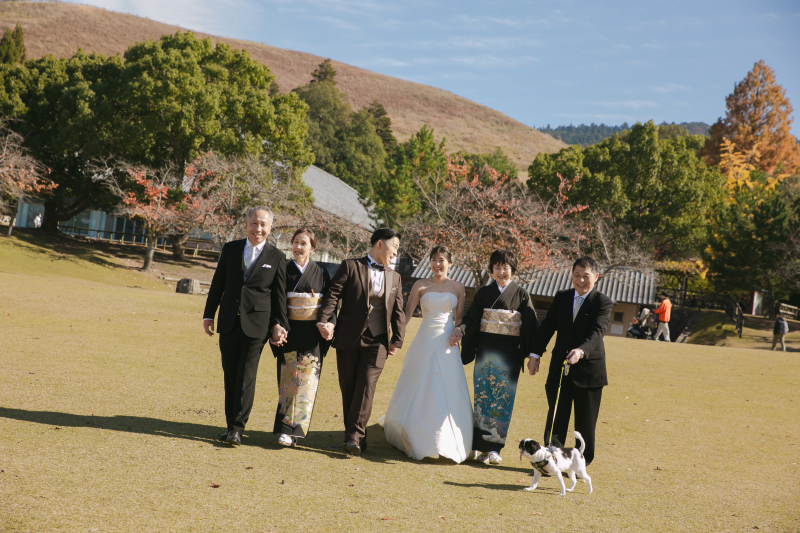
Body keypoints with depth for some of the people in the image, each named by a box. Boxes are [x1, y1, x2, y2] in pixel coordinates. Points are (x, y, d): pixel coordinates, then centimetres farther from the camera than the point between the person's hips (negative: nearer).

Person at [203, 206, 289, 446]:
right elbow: (218, 284, 12)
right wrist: (209, 314, 9)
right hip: (229, 321, 3)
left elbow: (279, 293, 4)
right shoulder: (230, 249, 8)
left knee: (246, 376, -7)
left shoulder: (276, 257, 2)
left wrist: (279, 324, -4)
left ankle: (237, 428, -2)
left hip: (256, 323, -3)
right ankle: (231, 424, 19)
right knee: (229, 375, 9)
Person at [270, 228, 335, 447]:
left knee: (306, 381, -5)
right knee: (287, 380, 2)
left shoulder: (321, 274, 6)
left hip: (312, 336, 0)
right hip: (289, 334, 0)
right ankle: (286, 429, 10)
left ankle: (291, 430, -5)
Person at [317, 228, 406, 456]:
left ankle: (354, 436, -10)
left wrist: (397, 340, 6)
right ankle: (354, 435, 17)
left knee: (367, 385, -12)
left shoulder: (394, 277, 16)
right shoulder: (350, 267, 3)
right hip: (348, 339, -2)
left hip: (377, 342, 2)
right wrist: (324, 321, -17)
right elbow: (332, 295, -5)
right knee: (348, 388, 4)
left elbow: (398, 312, 15)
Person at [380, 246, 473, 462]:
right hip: (424, 341, 0)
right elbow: (407, 313, -1)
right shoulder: (421, 285, 3)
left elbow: (460, 317, 9)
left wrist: (458, 331, -11)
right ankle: (413, 436, 24)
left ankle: (445, 443, 8)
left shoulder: (457, 287, 7)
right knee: (418, 389, 5)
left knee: (447, 392, -2)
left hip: (447, 344, 1)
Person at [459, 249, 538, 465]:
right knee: (482, 397, 4)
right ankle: (477, 444, 12)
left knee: (503, 399, 0)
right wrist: (461, 331, -16)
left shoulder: (521, 295, 2)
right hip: (485, 352, 1)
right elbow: (471, 320, 4)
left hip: (508, 356, -1)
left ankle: (493, 447, 7)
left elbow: (530, 327, -2)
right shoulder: (483, 293, 8)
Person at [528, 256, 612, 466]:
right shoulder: (561, 297, 8)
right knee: (556, 417, 6)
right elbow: (547, 326, 9)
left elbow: (597, 332, -20)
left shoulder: (603, 303, -6)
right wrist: (536, 354, 0)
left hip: (588, 369, -3)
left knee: (585, 421, 6)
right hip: (559, 368, 3)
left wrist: (581, 351, -38)